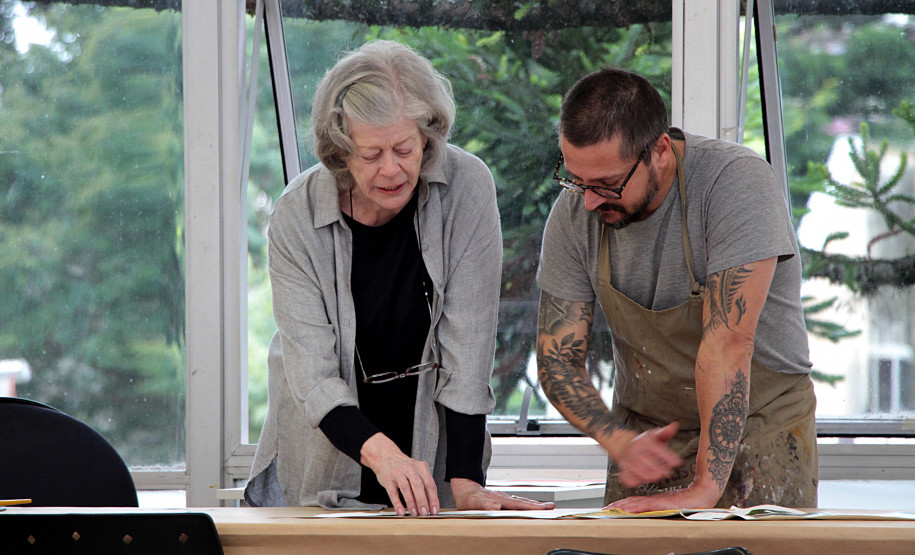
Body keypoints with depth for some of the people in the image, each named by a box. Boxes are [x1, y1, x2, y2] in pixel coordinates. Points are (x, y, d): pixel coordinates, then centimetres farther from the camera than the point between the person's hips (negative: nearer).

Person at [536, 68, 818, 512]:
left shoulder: (737, 181, -22)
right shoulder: (574, 213, -7)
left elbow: (727, 343, -28)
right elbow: (557, 358, -2)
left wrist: (704, 489, -32)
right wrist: (620, 442, -20)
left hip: (757, 428, -3)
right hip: (645, 431, 3)